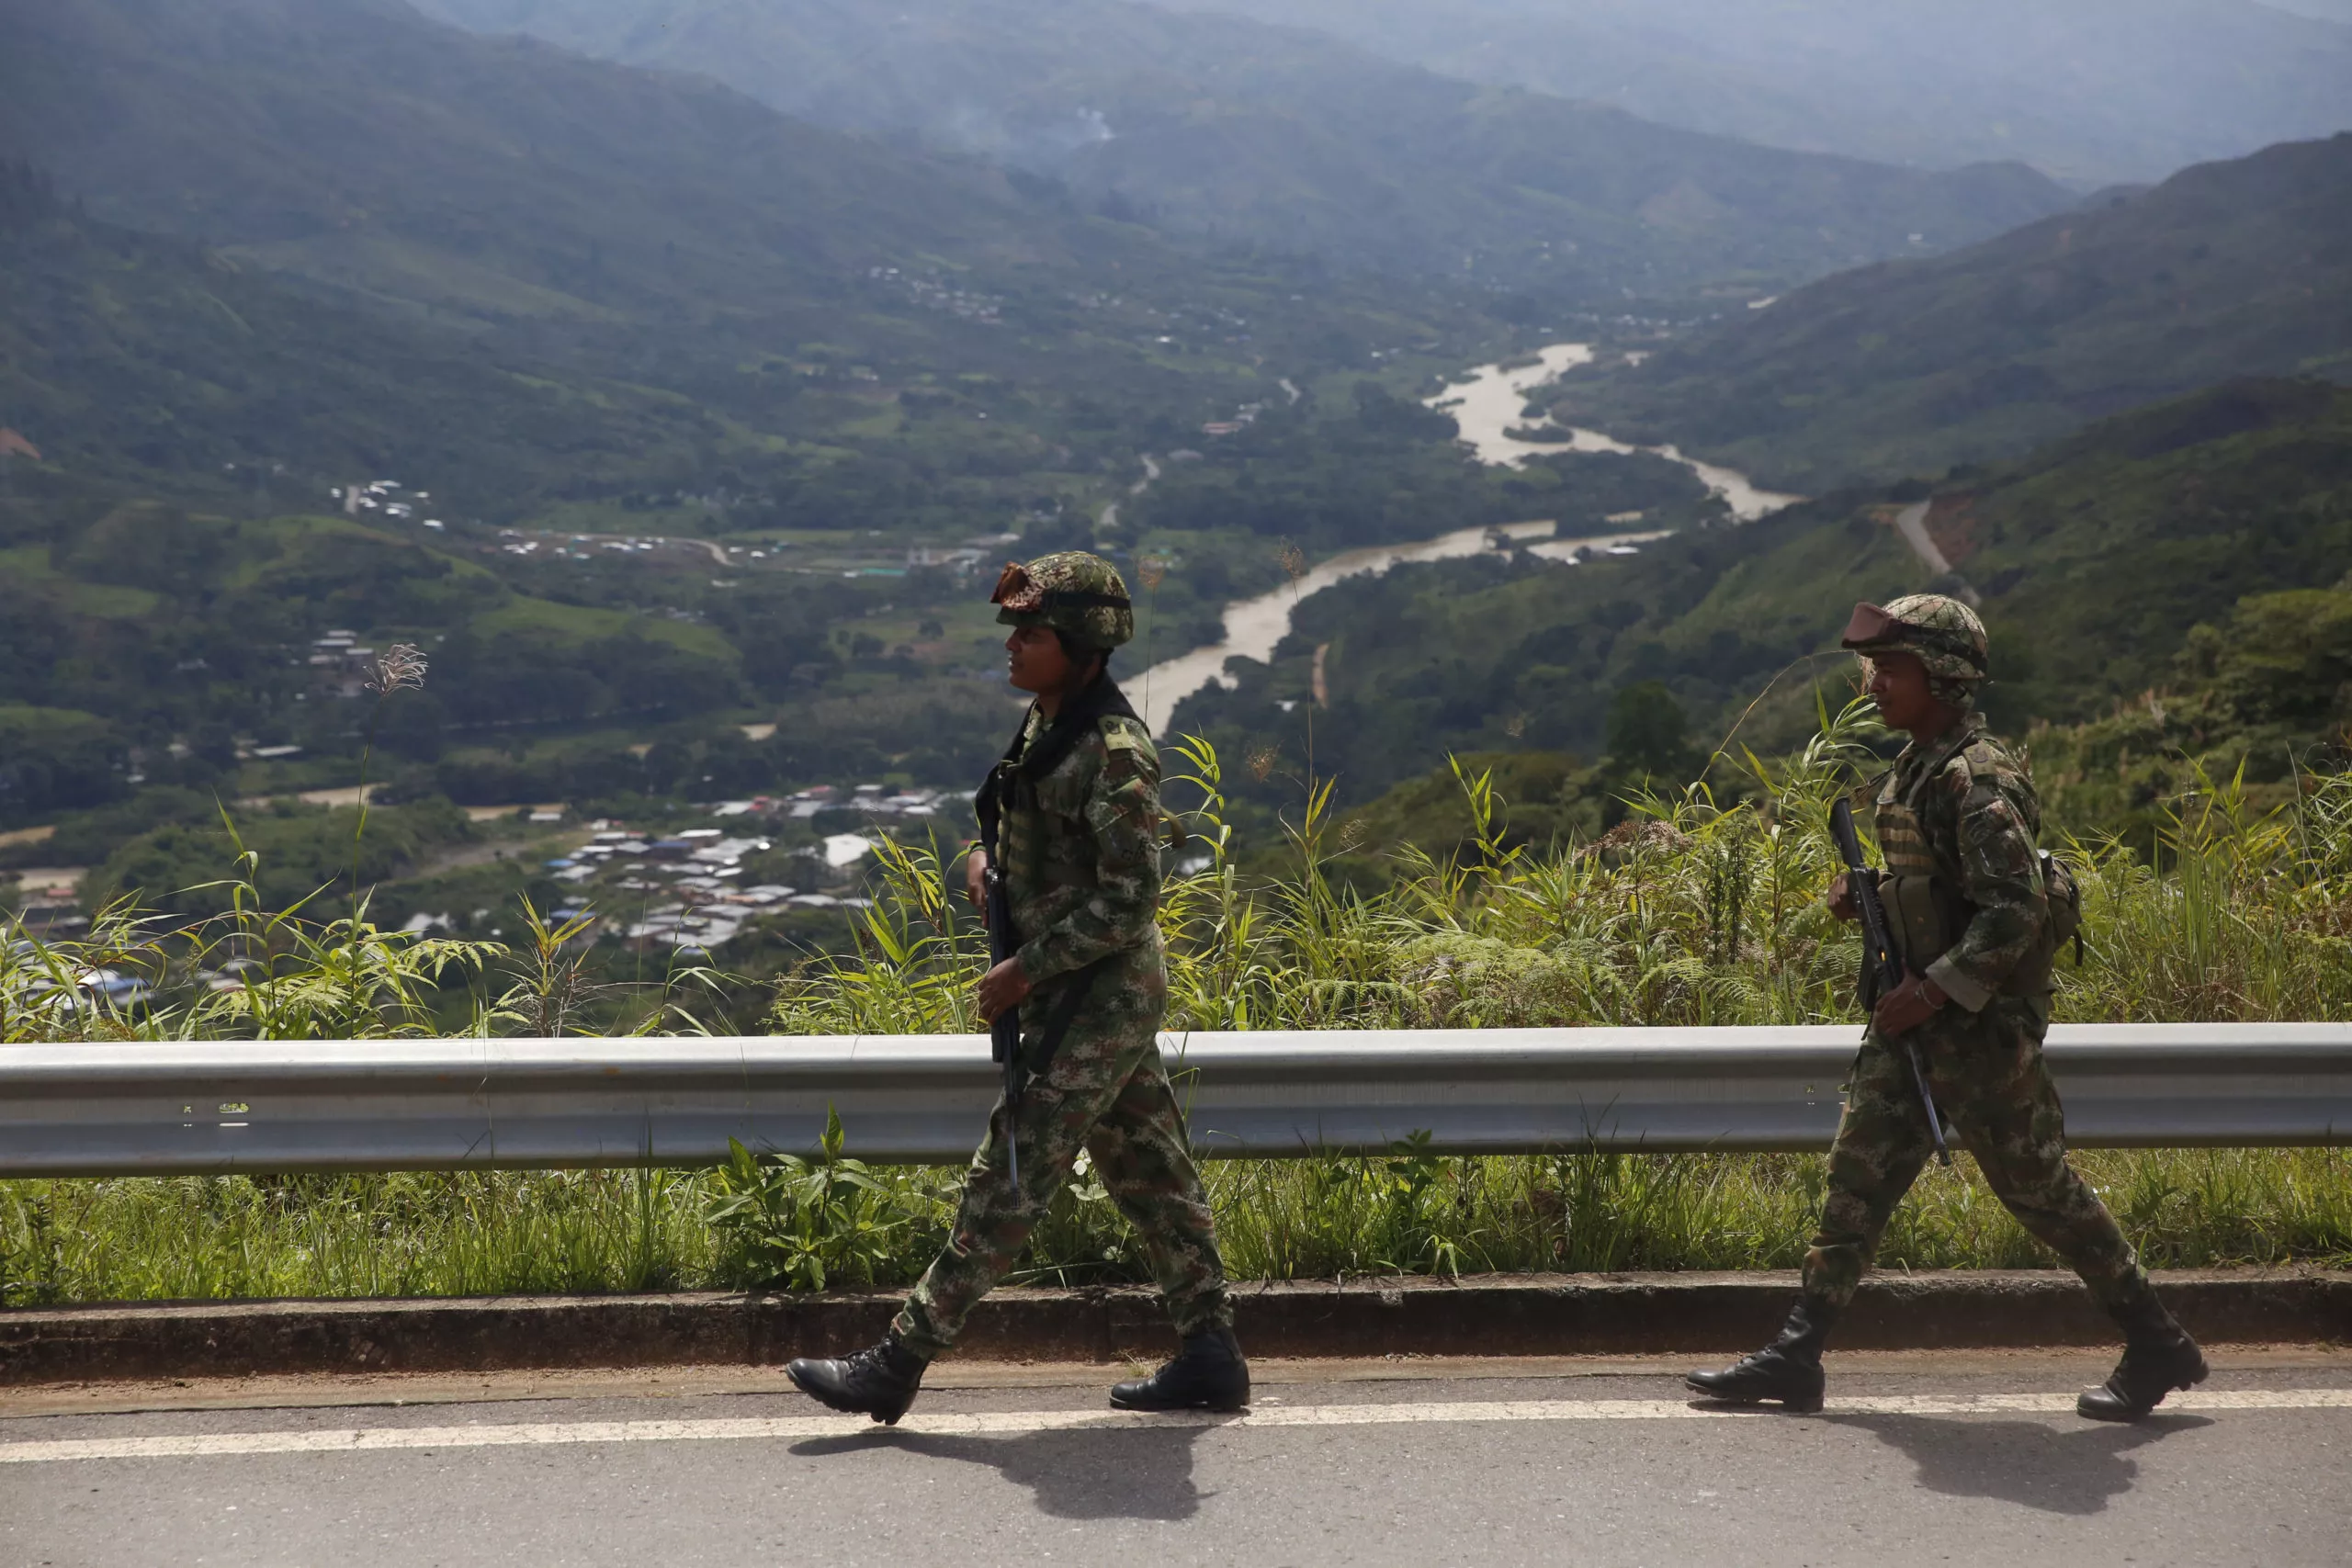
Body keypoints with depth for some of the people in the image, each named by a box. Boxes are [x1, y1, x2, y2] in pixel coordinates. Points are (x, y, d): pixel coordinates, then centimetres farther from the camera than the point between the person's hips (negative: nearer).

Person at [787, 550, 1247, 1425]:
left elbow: (1128, 902, -21)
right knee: (1149, 1178, 13)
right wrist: (988, 860, 4)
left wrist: (1026, 971, -19)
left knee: (1009, 1183, -7)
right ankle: (1210, 1360, 20)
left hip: (1100, 1000, -10)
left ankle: (898, 1366, -5)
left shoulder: (1114, 753, -19)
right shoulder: (1047, 726, 9)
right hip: (1098, 997, 10)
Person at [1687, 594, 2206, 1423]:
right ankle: (1795, 1357, 8)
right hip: (1921, 1013, 9)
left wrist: (1933, 991, -25)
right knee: (1858, 1171, 6)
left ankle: (2157, 1348, 13)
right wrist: (1863, 896, 5)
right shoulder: (1915, 767, 11)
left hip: (1982, 1021, -9)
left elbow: (2016, 909, -24)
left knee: (2038, 1185, -1)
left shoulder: (1977, 778, -18)